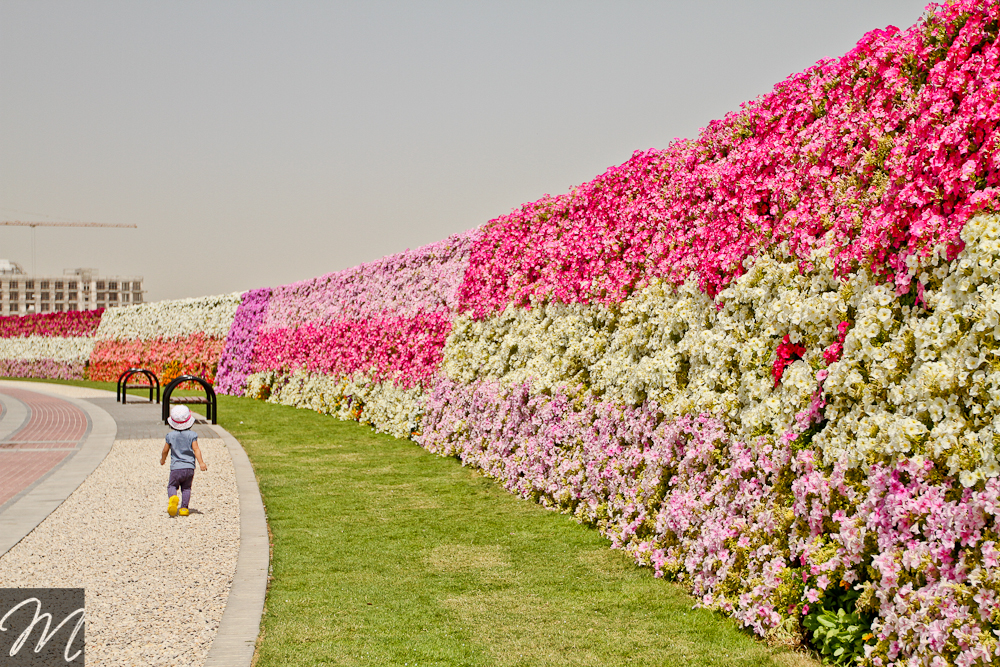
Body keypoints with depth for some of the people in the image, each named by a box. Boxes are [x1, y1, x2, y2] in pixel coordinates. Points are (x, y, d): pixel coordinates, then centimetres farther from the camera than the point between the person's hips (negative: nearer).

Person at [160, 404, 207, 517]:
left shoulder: (170, 435, 0)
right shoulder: (192, 435, -2)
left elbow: (165, 450, 9)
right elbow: (196, 449, -9)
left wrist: (162, 459, 28)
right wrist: (201, 463, -10)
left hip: (176, 467, -1)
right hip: (189, 467, 1)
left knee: (172, 486, 10)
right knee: (186, 488, 13)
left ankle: (173, 497, -21)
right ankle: (184, 508, 5)